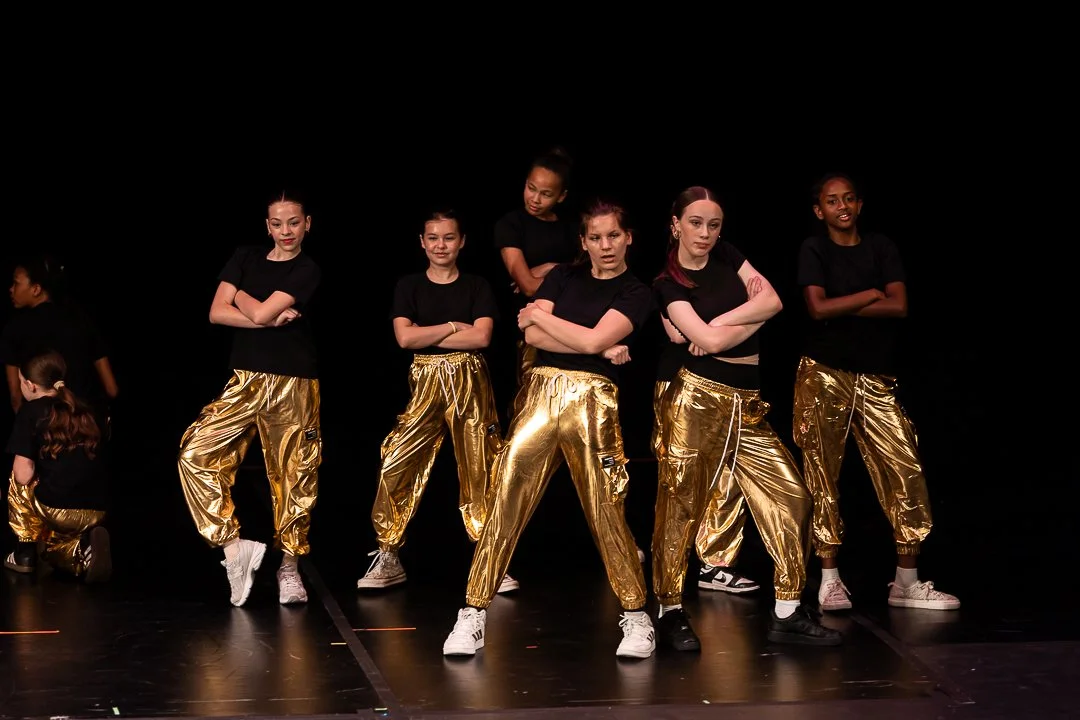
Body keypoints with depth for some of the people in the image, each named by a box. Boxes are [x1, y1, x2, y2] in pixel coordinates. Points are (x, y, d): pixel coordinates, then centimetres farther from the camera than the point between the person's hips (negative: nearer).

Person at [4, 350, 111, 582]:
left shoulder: (31, 410, 2)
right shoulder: (83, 408, 18)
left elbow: (23, 474, -4)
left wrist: (36, 483, 19)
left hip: (57, 509, -6)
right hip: (97, 511, 6)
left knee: (17, 484, 24)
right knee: (53, 549, 32)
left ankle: (25, 552, 21)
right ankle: (84, 545, 1)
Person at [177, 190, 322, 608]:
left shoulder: (307, 271, -3)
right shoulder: (247, 258, 10)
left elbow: (260, 312, -15)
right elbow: (216, 313, -2)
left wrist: (239, 295, 5)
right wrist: (272, 319, -10)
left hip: (293, 385, -3)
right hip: (246, 380, 4)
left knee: (293, 476, 2)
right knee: (196, 454, -11)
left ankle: (288, 567, 17)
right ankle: (233, 546, -5)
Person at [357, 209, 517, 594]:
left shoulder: (477, 287, 6)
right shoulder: (409, 286, 7)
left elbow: (481, 337, -9)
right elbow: (405, 337, -7)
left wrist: (426, 336, -8)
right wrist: (453, 326, -7)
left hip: (470, 382, 0)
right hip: (425, 382, 0)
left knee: (479, 472, 0)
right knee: (396, 466, -7)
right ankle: (388, 559, 5)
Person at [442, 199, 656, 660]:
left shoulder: (635, 294, 6)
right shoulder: (563, 276, 15)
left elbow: (594, 340, -10)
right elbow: (532, 336, 1)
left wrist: (539, 314, 2)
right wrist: (599, 347, -7)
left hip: (592, 402, -3)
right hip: (539, 393, 3)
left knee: (607, 513, -6)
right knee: (504, 503, -5)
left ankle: (636, 618, 10)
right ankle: (473, 614, 1)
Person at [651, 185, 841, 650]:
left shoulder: (728, 257, 13)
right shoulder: (667, 285, -1)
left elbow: (773, 301, 0)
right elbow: (710, 341, -13)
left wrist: (720, 322, -8)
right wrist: (752, 312, -3)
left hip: (747, 403, 5)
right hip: (696, 399, -5)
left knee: (790, 495, 1)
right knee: (680, 504, -5)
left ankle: (787, 613, 8)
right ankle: (670, 612, 7)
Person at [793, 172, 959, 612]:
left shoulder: (881, 247, 8)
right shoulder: (814, 249, 2)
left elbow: (899, 307, -5)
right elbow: (818, 308, -11)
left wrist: (840, 308, -9)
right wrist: (870, 295, -5)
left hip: (875, 377, 3)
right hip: (824, 375, -2)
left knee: (906, 470, -4)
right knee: (823, 474, -1)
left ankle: (907, 582, 5)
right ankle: (829, 580, 8)